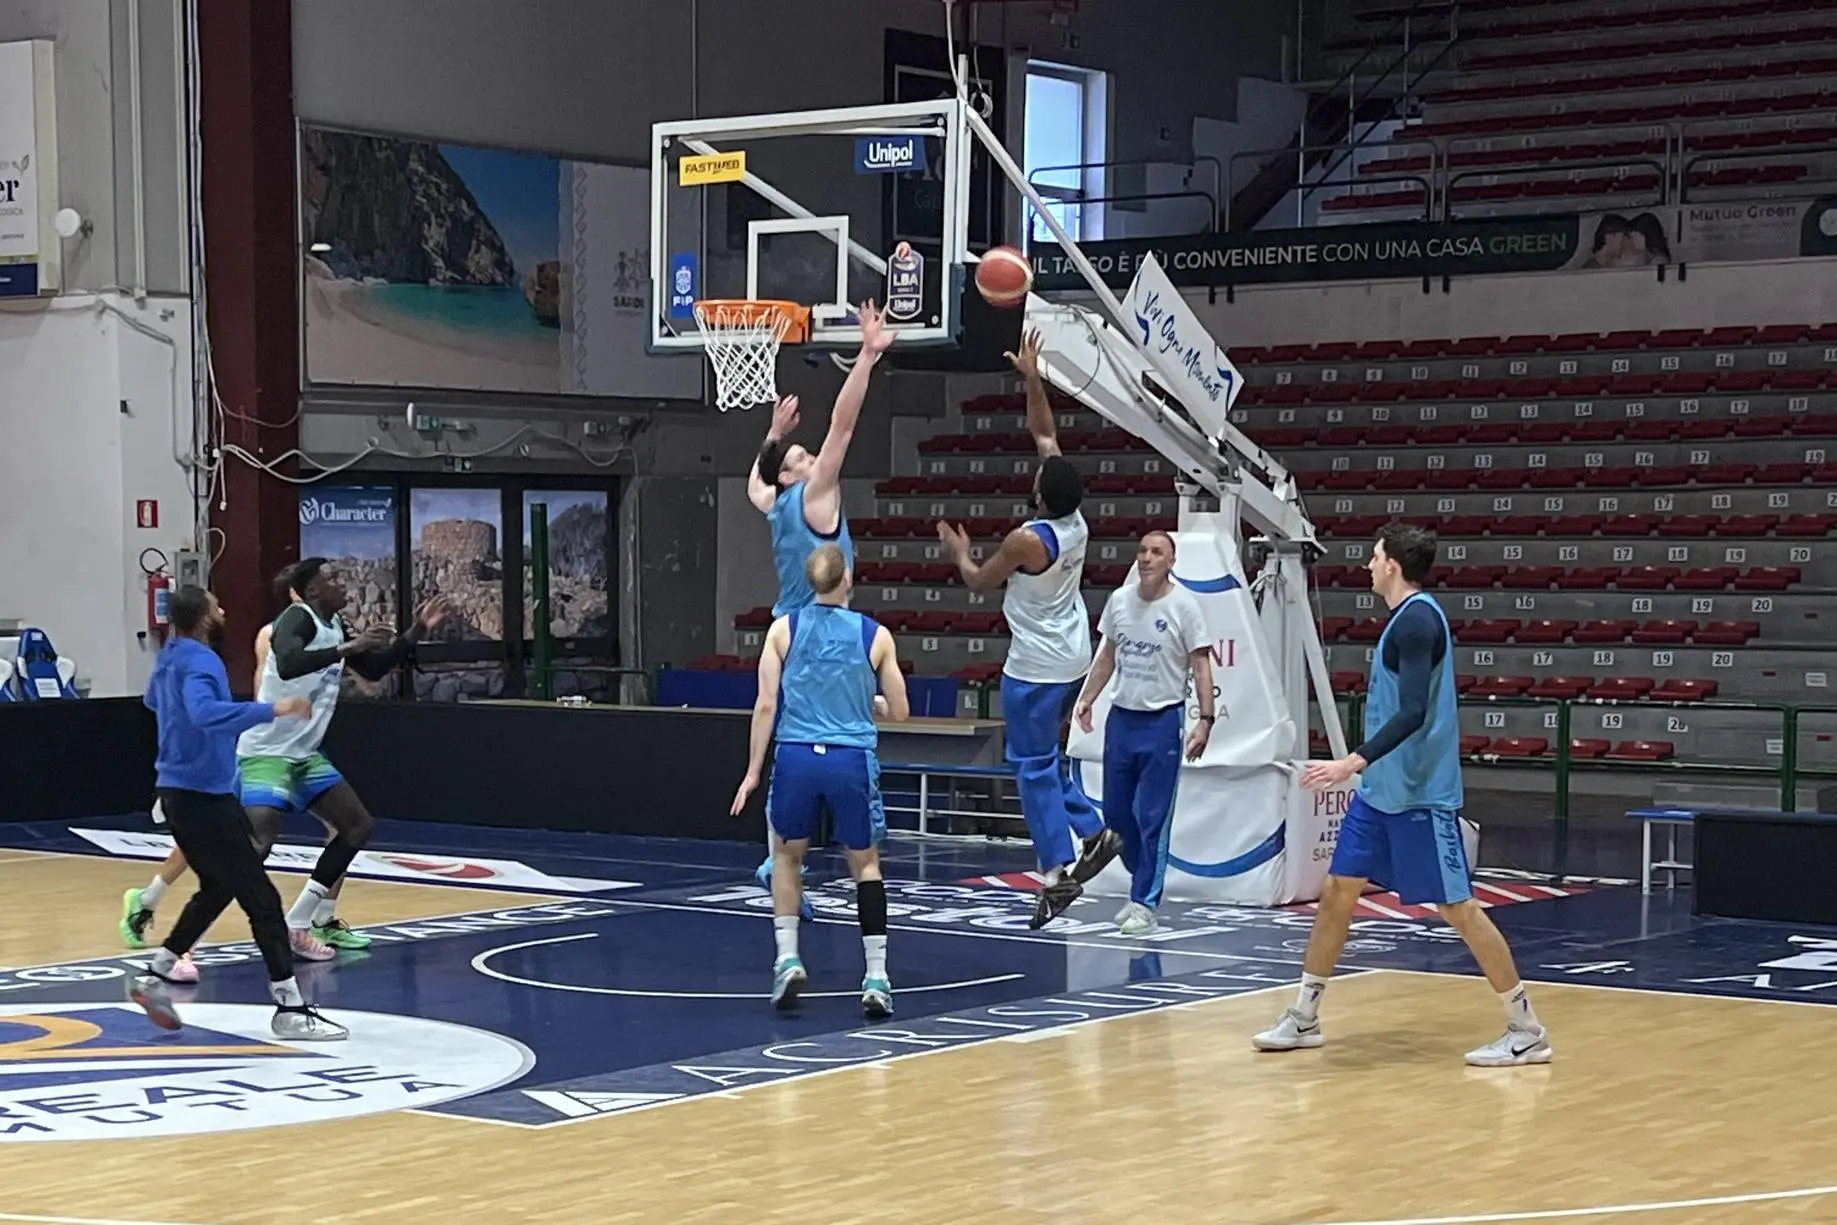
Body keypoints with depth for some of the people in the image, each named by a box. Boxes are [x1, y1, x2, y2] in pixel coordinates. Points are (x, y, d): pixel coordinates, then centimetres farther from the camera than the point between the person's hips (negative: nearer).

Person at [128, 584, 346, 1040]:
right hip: (205, 797, -10)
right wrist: (271, 710, -43)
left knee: (216, 890, 24)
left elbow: (154, 700, 32)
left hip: (179, 793, 10)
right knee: (262, 899, -7)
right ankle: (290, 1008, -7)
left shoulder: (170, 657, 11)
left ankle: (155, 975, 24)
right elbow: (204, 712, -40)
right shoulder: (199, 661, -19)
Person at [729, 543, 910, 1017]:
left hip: (796, 756, 1)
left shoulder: (784, 628, 4)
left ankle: (787, 958, 10)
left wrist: (753, 769, 5)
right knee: (865, 863, 15)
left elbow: (766, 704, -1)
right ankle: (876, 976, 6)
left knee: (787, 855, 23)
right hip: (852, 760, -1)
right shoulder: (875, 635, 4)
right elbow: (899, 712, 8)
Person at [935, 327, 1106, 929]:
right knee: (1043, 756, 23)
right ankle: (1091, 830, 16)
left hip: (1035, 669, -8)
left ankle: (1058, 872, -3)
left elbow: (979, 581, -5)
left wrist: (958, 551, 14)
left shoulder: (1027, 540, -23)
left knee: (1034, 767, -1)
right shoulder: (1076, 522, -3)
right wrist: (1032, 379, 6)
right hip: (1074, 659, 8)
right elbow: (1043, 434, 6)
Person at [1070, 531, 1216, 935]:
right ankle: (1144, 884, 28)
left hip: (1162, 720, -5)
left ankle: (1144, 905, 2)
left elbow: (1200, 665, -9)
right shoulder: (1119, 600, 6)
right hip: (1121, 717, 5)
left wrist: (1205, 719, -17)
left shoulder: (1184, 605, -9)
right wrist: (1086, 699, 9)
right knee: (1116, 812, 9)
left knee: (1152, 817, -4)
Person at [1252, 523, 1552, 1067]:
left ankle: (1526, 1030, 2)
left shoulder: (1417, 620, -18)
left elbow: (1412, 713, -27)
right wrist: (1364, 766, 27)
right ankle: (1303, 1018, 17)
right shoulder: (1410, 617, 12)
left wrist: (1355, 761, -34)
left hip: (1418, 794, -10)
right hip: (1381, 790, 10)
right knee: (1337, 890, 10)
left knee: (1457, 907, -5)